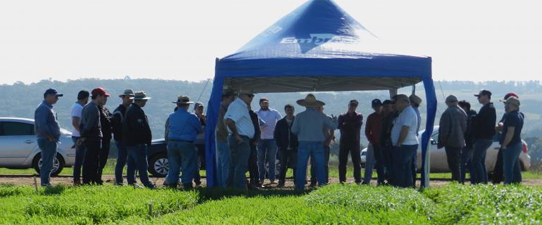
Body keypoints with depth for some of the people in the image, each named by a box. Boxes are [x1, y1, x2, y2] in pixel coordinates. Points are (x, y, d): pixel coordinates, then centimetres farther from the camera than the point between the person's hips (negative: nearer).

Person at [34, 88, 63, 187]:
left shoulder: (48, 107, 20)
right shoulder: (43, 108, -14)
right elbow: (41, 125, -24)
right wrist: (50, 137, -20)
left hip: (51, 140, 10)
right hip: (47, 141, -10)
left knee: (48, 163, 13)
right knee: (47, 163, -9)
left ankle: (46, 183, 17)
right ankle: (45, 183, -8)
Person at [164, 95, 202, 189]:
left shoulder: (171, 116, 6)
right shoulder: (192, 117, -8)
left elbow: (169, 128, 14)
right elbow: (199, 130, 1)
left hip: (172, 143, 5)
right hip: (186, 144, -5)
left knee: (173, 166, 13)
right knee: (188, 166, 2)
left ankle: (172, 184, 15)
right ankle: (187, 184, 0)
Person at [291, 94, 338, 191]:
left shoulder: (299, 116, -1)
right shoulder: (321, 116, 2)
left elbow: (294, 130, 2)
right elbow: (333, 126, 9)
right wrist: (335, 120, 31)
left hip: (304, 144, -1)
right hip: (318, 144, 1)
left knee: (301, 166, 4)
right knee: (320, 166, 7)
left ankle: (299, 186, 1)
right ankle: (322, 185, 4)